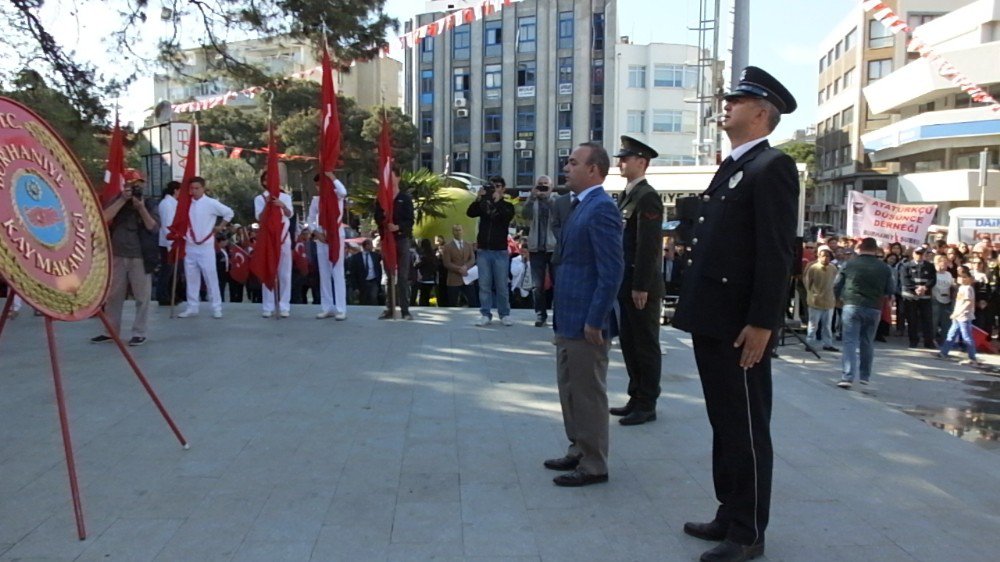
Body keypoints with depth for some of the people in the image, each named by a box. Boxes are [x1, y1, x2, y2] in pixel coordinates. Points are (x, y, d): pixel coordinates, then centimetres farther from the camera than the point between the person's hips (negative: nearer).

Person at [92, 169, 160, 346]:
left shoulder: (149, 204, 3)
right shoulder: (116, 201, 7)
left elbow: (153, 228, -8)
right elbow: (105, 218, -11)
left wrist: (141, 207, -17)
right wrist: (122, 200, -15)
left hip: (140, 257, -2)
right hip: (117, 256, 2)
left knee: (141, 297, -1)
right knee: (113, 295, 9)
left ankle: (139, 333, 7)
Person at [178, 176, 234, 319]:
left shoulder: (211, 203, -6)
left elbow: (229, 212, 0)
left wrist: (220, 227, 3)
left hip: (206, 247, -4)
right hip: (189, 247, 4)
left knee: (211, 278, -3)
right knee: (191, 278, 8)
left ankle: (216, 308, 2)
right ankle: (192, 307, 15)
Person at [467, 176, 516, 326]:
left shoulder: (507, 206, 7)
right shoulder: (483, 204, 10)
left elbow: (507, 217, -15)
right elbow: (469, 213, -6)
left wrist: (497, 201, -17)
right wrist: (478, 198, -17)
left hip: (500, 252, -2)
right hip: (483, 251, 2)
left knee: (501, 285, 1)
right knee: (484, 285, 2)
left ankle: (504, 314, 8)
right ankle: (485, 314, 5)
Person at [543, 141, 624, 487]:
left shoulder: (601, 209, -16)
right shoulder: (581, 207, 14)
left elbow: (612, 270, -21)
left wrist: (594, 321, -21)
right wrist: (561, 316, 17)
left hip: (585, 322, -10)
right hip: (569, 320, 10)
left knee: (588, 394, 2)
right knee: (570, 391, 18)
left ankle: (593, 465, 15)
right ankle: (578, 451, 32)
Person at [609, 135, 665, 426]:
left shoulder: (647, 197, -13)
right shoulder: (626, 195, 15)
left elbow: (648, 246, -19)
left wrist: (641, 287, -21)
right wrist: (622, 284, 15)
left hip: (642, 286, -9)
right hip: (625, 285, 9)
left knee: (646, 345, 1)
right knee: (628, 343, 14)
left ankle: (647, 404, 11)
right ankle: (636, 397, 25)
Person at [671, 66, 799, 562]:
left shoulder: (771, 166, -10)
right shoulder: (732, 167, 18)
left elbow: (777, 252, -18)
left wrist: (762, 323, -21)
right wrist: (696, 311, 16)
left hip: (740, 326, -9)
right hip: (711, 321, 9)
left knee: (747, 429, 3)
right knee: (724, 424, 17)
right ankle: (729, 515, 30)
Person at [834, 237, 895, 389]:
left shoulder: (850, 264, -2)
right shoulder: (884, 268, 4)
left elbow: (836, 286, 1)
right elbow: (890, 291, 6)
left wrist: (844, 297, 18)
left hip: (852, 306, -2)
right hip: (874, 309, 3)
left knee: (850, 341, -4)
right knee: (867, 342, 16)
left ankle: (848, 377, -16)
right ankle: (864, 375, 25)